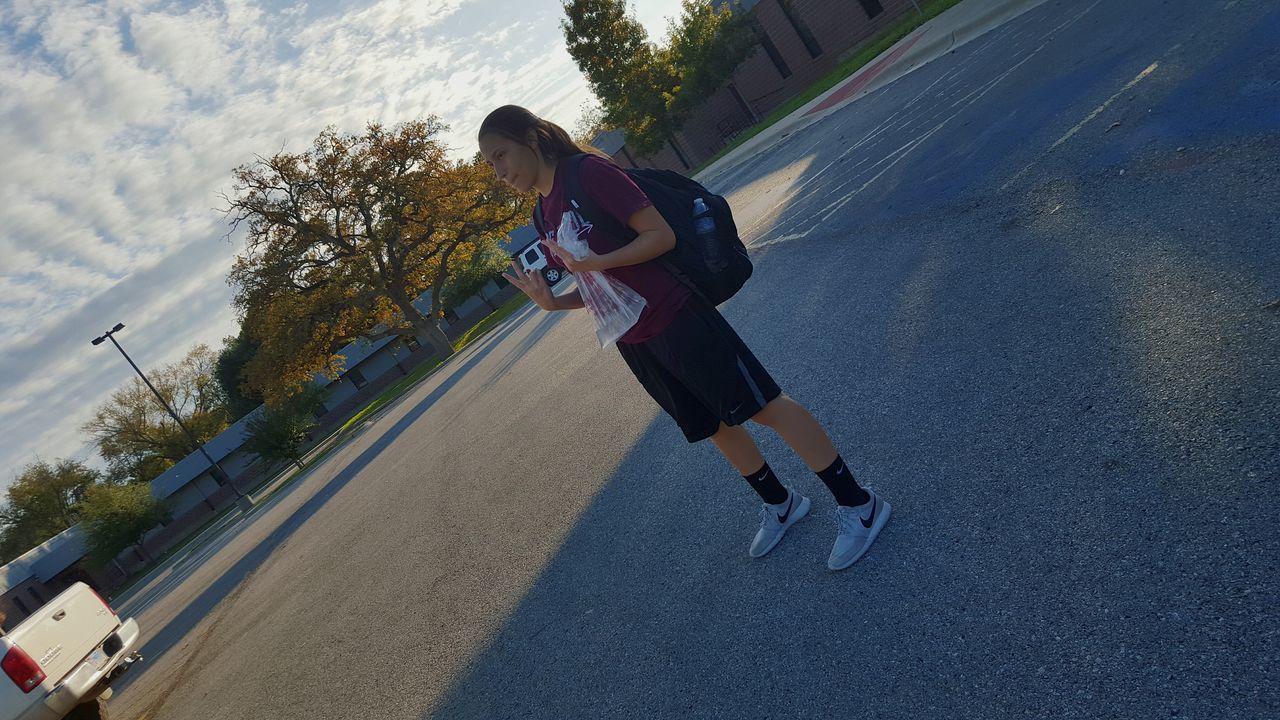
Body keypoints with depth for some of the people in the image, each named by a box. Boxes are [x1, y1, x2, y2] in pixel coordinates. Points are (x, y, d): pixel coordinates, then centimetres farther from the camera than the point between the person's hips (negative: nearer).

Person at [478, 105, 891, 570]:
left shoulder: (588, 173, -12)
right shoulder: (545, 218, 11)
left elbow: (662, 235, -17)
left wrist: (594, 263, -28)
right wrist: (551, 301, -4)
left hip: (674, 318, -8)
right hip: (633, 342, 8)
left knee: (764, 406, -3)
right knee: (712, 425, 18)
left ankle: (857, 504, 10)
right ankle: (780, 504, 38)